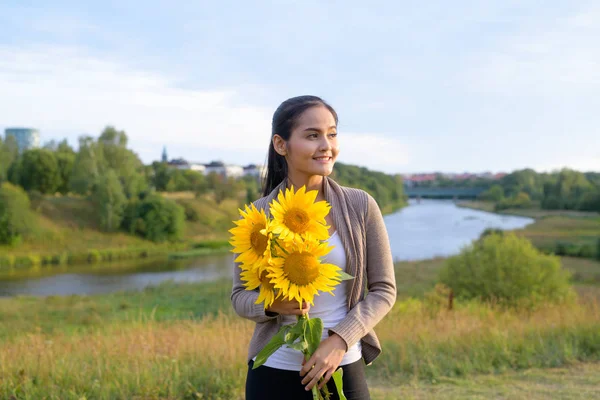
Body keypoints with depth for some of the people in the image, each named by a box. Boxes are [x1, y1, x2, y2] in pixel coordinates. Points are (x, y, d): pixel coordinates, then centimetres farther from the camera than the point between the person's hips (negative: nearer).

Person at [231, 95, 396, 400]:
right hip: (273, 372, 1)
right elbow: (240, 296, 2)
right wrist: (272, 304, -19)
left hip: (343, 368, 0)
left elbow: (384, 290, -3)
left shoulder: (361, 206, -6)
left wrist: (340, 340, -16)